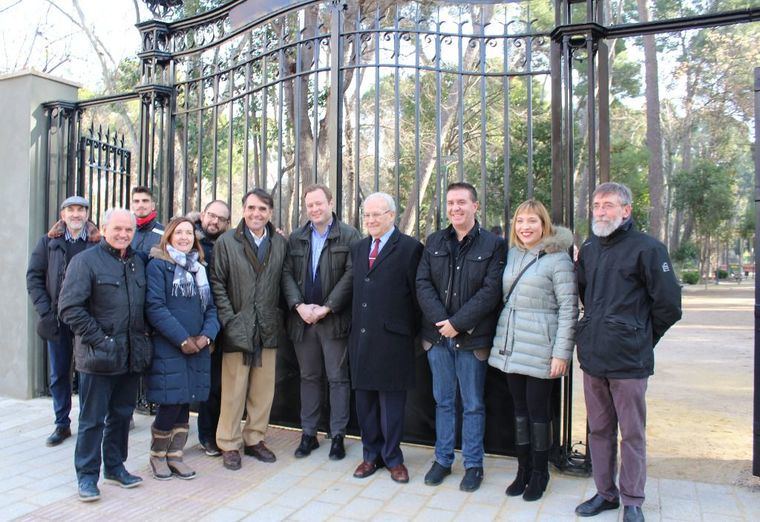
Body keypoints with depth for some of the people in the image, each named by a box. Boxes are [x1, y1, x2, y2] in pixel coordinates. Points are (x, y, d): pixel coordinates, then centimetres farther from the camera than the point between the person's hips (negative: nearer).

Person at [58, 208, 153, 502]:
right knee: (93, 419, 4)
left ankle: (115, 466, 30)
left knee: (122, 414, 16)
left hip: (131, 355, 6)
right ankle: (87, 475, 17)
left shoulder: (137, 263, 12)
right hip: (98, 356, -6)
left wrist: (143, 336, 6)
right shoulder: (85, 261, -7)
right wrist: (98, 340, -16)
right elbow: (70, 308, -13)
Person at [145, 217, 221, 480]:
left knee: (184, 405, 10)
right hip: (167, 348, -5)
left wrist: (207, 335, -7)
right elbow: (155, 307, -13)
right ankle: (157, 456, 19)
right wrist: (183, 339, -16)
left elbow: (211, 307, 12)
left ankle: (174, 456, 24)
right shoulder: (158, 265, -4)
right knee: (170, 405, -3)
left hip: (197, 348, 5)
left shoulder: (199, 268, 14)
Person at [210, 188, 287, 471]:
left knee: (264, 389, 10)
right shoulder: (226, 242, -1)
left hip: (268, 329, 3)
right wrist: (229, 320, -8)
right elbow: (217, 284, -2)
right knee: (234, 390, 3)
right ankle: (229, 445, 17)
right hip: (237, 328, -3)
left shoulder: (281, 243, 7)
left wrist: (278, 317, 3)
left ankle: (254, 439, 26)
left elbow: (283, 282, 9)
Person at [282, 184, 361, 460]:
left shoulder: (349, 235, -3)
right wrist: (299, 306, -9)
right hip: (302, 319, 4)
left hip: (334, 319, -4)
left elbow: (351, 274, -10)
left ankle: (338, 435, 14)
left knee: (338, 378, 3)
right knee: (309, 377, 12)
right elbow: (287, 274, 6)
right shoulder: (296, 238, 11)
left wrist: (326, 308, -14)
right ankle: (308, 434, 22)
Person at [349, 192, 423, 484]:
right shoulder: (358, 248, 14)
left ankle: (392, 458, 20)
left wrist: (413, 332, -3)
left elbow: (416, 295, -5)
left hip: (392, 339, -5)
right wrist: (354, 330, 11)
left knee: (391, 402, 5)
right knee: (364, 400, 13)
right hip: (361, 337, 6)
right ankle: (371, 455, 27)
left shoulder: (409, 248, -6)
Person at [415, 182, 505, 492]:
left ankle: (473, 465, 22)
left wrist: (457, 323, -16)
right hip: (438, 335, 3)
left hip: (471, 338, -3)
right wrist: (441, 320, -12)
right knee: (443, 401, 14)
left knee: (473, 405, 8)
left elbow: (490, 291, -11)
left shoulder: (493, 245, -4)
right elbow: (423, 284, 1)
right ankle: (443, 460, 27)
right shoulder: (434, 242, 8)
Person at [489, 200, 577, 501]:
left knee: (537, 411, 4)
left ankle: (539, 474, 22)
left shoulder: (558, 259, -8)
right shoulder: (512, 254, 9)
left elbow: (568, 309, -10)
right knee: (519, 409, 13)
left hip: (540, 349, -5)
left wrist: (562, 352, -14)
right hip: (510, 346, 5)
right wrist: (500, 338, 8)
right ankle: (523, 470, 26)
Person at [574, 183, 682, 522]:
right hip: (592, 356, 6)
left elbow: (669, 305, -7)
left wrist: (640, 337, 2)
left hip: (629, 360, -6)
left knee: (632, 434, 6)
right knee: (599, 430, 14)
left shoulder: (646, 248, -9)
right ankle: (605, 493, 29)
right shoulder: (589, 249, 10)